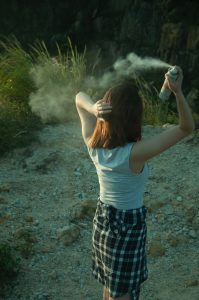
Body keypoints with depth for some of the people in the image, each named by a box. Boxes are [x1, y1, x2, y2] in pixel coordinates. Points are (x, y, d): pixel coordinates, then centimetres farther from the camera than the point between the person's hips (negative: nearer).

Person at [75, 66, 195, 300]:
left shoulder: (93, 143, -16)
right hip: (128, 226, -6)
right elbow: (187, 128, -28)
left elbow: (80, 97, -2)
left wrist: (94, 108, -24)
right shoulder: (135, 153, -33)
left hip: (102, 220, 6)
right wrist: (178, 92, -37)